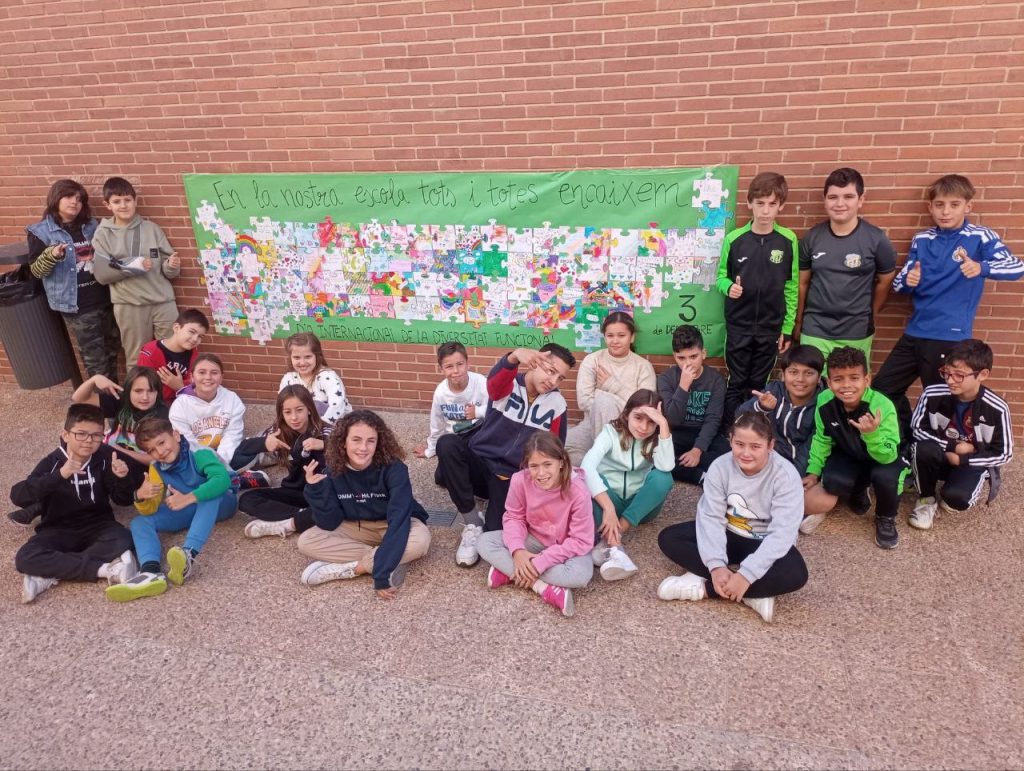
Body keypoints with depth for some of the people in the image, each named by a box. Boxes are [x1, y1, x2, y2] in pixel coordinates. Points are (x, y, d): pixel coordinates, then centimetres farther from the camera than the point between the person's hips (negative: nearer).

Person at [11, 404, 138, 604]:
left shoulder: (106, 456, -6)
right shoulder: (52, 462, -8)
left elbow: (123, 500, -4)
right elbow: (17, 497, -24)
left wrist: (122, 478, -26)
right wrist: (60, 475, -38)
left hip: (98, 525, 0)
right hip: (59, 529, 0)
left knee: (123, 542, -32)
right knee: (25, 559, -29)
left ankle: (50, 576, -23)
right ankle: (105, 569, -30)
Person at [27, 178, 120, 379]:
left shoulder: (91, 226, 10)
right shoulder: (40, 232, -4)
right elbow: (36, 270, -7)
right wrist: (52, 255, -24)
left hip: (104, 298, 5)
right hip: (76, 305, -5)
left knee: (112, 350, 14)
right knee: (95, 358, 1)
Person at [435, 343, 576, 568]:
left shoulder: (557, 405, 0)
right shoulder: (508, 385, -8)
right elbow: (494, 381, -35)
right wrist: (515, 356, -56)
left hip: (512, 478, 0)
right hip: (480, 465, 1)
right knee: (448, 444, -33)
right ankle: (473, 524, -18)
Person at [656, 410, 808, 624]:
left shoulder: (786, 475, -22)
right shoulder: (720, 466, -14)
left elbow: (782, 533, -29)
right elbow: (711, 517, -19)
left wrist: (746, 574, -38)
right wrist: (716, 565, -35)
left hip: (765, 544, -3)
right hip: (728, 535, 3)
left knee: (795, 573, -35)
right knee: (668, 538, -17)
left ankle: (702, 586, -26)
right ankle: (753, 593, -24)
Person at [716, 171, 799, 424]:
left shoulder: (788, 240, -5)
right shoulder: (734, 239, -7)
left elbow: (792, 286, 1)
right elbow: (721, 276, 5)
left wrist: (788, 328, 1)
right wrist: (729, 287, -18)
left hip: (771, 327, 1)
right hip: (738, 325, -1)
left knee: (759, 385, 12)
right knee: (737, 384, 8)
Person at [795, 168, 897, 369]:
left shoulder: (876, 239, -7)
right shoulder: (812, 237, -1)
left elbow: (885, 282, 5)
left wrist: (869, 315, 11)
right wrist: (798, 321, 11)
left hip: (856, 334, -1)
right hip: (814, 332, 1)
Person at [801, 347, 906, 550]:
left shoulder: (882, 407, -33)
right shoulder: (824, 402, -22)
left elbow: (888, 457, -34)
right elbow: (822, 440, -3)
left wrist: (872, 434, -52)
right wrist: (814, 472, -7)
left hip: (882, 458, -2)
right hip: (849, 456, 3)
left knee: (885, 476, -36)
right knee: (831, 481, -28)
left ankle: (886, 519, -1)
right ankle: (858, 493, 12)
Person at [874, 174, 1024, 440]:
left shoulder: (981, 237, -5)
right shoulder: (922, 240, 6)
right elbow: (899, 285, 9)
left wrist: (981, 268, -37)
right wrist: (907, 281, -15)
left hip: (951, 337, -5)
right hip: (915, 333, 5)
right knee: (882, 389, 10)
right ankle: (907, 441, 29)